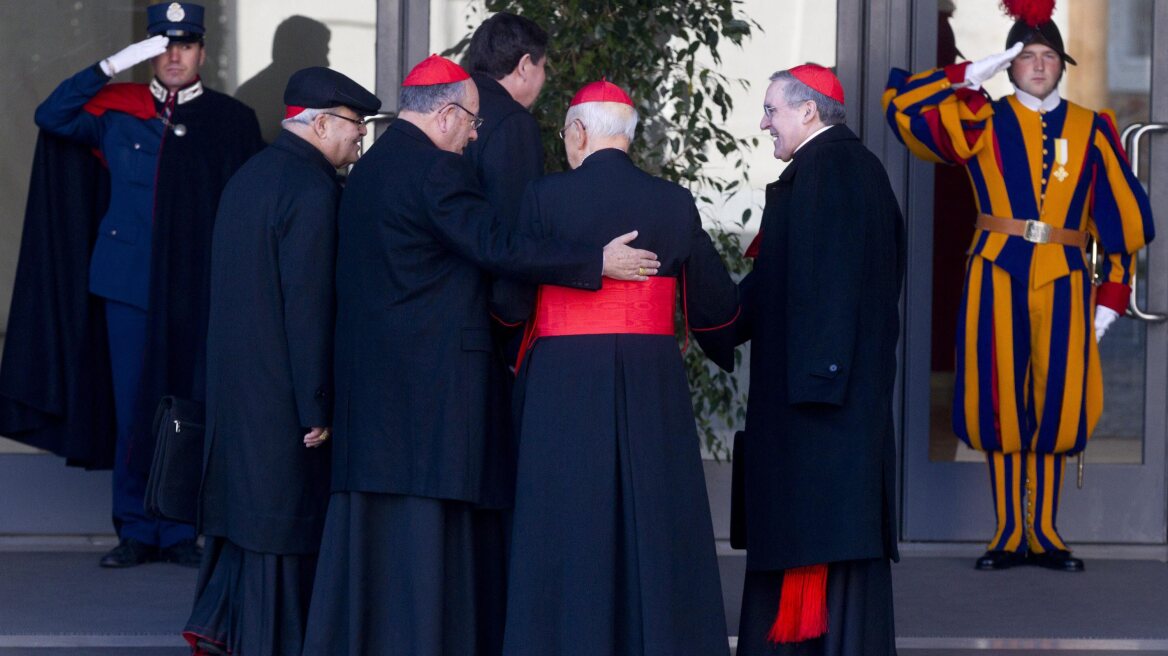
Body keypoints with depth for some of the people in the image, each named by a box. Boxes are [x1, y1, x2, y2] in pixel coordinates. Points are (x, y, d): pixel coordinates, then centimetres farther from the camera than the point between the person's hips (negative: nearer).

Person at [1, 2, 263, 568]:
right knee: (133, 409, 4)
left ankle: (179, 533, 10)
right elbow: (51, 116, -1)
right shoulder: (118, 110, 8)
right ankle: (135, 531, 12)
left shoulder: (233, 121, 5)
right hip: (129, 284, 1)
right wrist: (113, 66, -8)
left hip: (198, 292, -1)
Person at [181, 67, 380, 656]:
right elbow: (309, 304, -20)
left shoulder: (247, 177, 12)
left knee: (244, 497, 16)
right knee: (286, 513, -1)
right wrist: (317, 407, -17)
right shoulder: (313, 189, -17)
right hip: (283, 387, -9)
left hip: (233, 380, 9)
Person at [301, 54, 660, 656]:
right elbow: (496, 247, -21)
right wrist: (597, 262, -19)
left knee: (369, 513, 11)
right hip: (434, 371, -9)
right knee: (428, 511, -6)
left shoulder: (366, 169, 15)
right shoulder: (437, 169, -13)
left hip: (367, 370, 9)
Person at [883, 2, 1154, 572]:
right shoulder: (982, 123, 7)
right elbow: (903, 102, -3)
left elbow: (1122, 214, 10)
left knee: (1055, 404, 1)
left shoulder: (1091, 130, 11)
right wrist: (972, 76, -5)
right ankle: (1010, 535, 8)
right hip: (997, 277, -1)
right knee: (1001, 403, 0)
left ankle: (1044, 534, 11)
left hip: (1063, 282, 1)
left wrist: (1114, 292, 5)